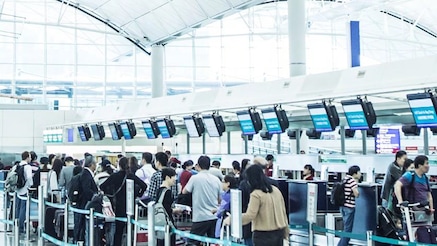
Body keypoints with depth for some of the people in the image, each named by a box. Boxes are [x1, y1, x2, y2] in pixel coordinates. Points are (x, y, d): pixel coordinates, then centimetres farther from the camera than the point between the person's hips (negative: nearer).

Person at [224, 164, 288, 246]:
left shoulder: (256, 195, -14)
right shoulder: (276, 190, 8)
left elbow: (249, 216, -20)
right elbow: (283, 212, 12)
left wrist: (231, 219, -10)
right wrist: (285, 233, 18)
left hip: (264, 236, -7)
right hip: (279, 233, 7)